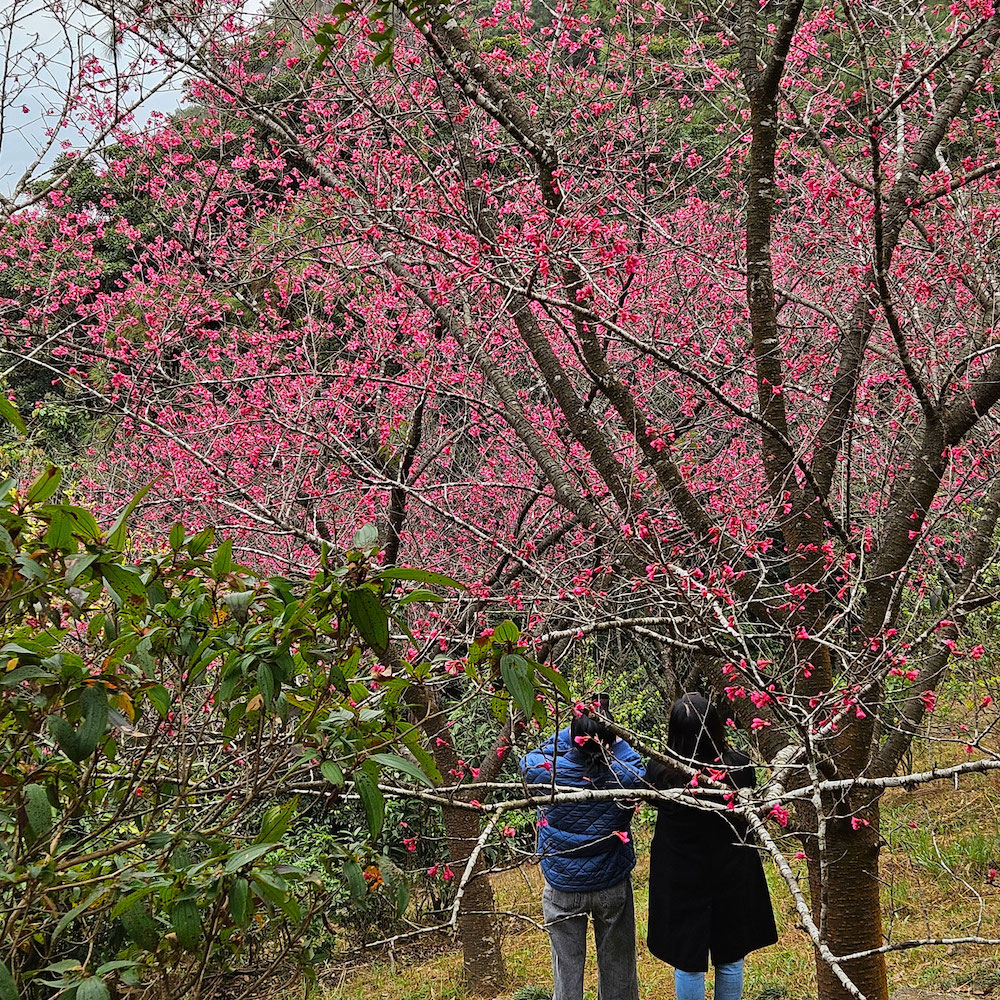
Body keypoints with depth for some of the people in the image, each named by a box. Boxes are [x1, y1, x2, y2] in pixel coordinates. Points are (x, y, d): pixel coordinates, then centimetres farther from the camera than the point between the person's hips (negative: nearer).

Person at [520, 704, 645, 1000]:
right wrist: (611, 738, -5)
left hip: (562, 889, 0)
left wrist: (572, 733, -2)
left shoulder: (545, 770, -22)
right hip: (613, 886, 0)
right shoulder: (627, 776, -22)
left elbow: (530, 760, 1)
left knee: (567, 965, 13)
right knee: (617, 964, 17)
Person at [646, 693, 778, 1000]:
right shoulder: (740, 766, -22)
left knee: (687, 964, 14)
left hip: (680, 880, -1)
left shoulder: (659, 770, -23)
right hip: (731, 879, 1)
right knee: (730, 960, 20)